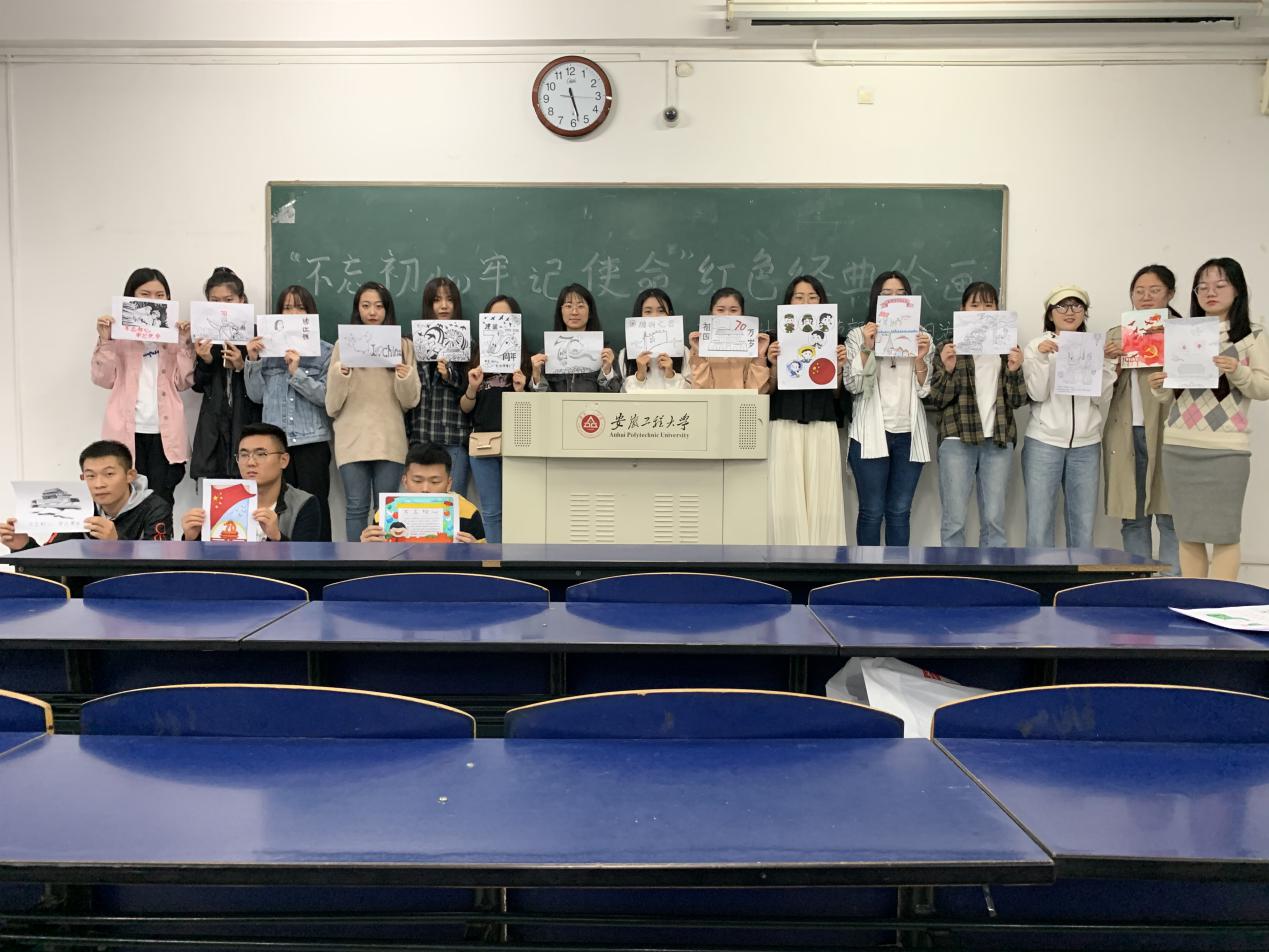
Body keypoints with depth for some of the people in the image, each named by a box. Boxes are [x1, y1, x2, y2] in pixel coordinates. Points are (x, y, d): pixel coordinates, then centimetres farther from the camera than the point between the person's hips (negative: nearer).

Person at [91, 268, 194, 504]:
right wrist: (104, 340, -9)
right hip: (128, 431, -1)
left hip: (165, 432, 1)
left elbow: (184, 382, 2)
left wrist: (185, 344, -7)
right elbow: (104, 379, 1)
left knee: (161, 500, 0)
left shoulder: (174, 333, 9)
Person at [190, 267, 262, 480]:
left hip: (248, 423, -2)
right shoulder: (205, 336, 6)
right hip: (214, 427, 2)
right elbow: (198, 386, 8)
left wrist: (242, 366, -16)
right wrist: (205, 361, -9)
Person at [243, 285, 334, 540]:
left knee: (314, 507, -3)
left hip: (312, 441, -2)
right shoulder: (268, 350, 11)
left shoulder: (325, 351, 3)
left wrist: (297, 372, -14)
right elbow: (256, 395, 6)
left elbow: (326, 396, -6)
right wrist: (252, 361, -3)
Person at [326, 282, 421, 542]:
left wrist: (405, 376, -13)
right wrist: (340, 374, -13)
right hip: (352, 439, 0)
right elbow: (332, 406, 4)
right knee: (356, 506, 1)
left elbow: (410, 401, 5)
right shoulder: (343, 345, 7)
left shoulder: (404, 346, 9)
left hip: (390, 440, 1)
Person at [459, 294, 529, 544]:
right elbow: (465, 408, 10)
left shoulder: (527, 357, 2)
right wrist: (472, 387, -8)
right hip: (483, 442, 3)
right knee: (492, 512, 7)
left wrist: (521, 391, -17)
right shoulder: (475, 357, 10)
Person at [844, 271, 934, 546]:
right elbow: (854, 386, -7)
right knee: (872, 511, 1)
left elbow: (925, 391, 3)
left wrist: (920, 358, -13)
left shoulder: (921, 337, 9)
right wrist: (867, 348, -18)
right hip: (871, 435, -2)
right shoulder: (858, 335, 3)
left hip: (909, 435, 2)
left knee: (900, 511, 7)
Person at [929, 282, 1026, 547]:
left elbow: (1018, 400, 6)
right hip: (957, 440, -2)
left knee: (994, 519, 4)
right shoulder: (949, 347, 5)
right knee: (955, 519, -2)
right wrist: (947, 369, -16)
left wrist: (1015, 370, -11)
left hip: (998, 441, 2)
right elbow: (937, 400, 0)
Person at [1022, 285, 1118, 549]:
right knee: (1039, 524, -3)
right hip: (1043, 442, -2)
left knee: (1083, 525, 4)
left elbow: (1101, 399, 3)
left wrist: (1107, 362, -6)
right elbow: (1037, 394, -7)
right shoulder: (1037, 346, 3)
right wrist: (1042, 357, -17)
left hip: (1086, 445, 3)